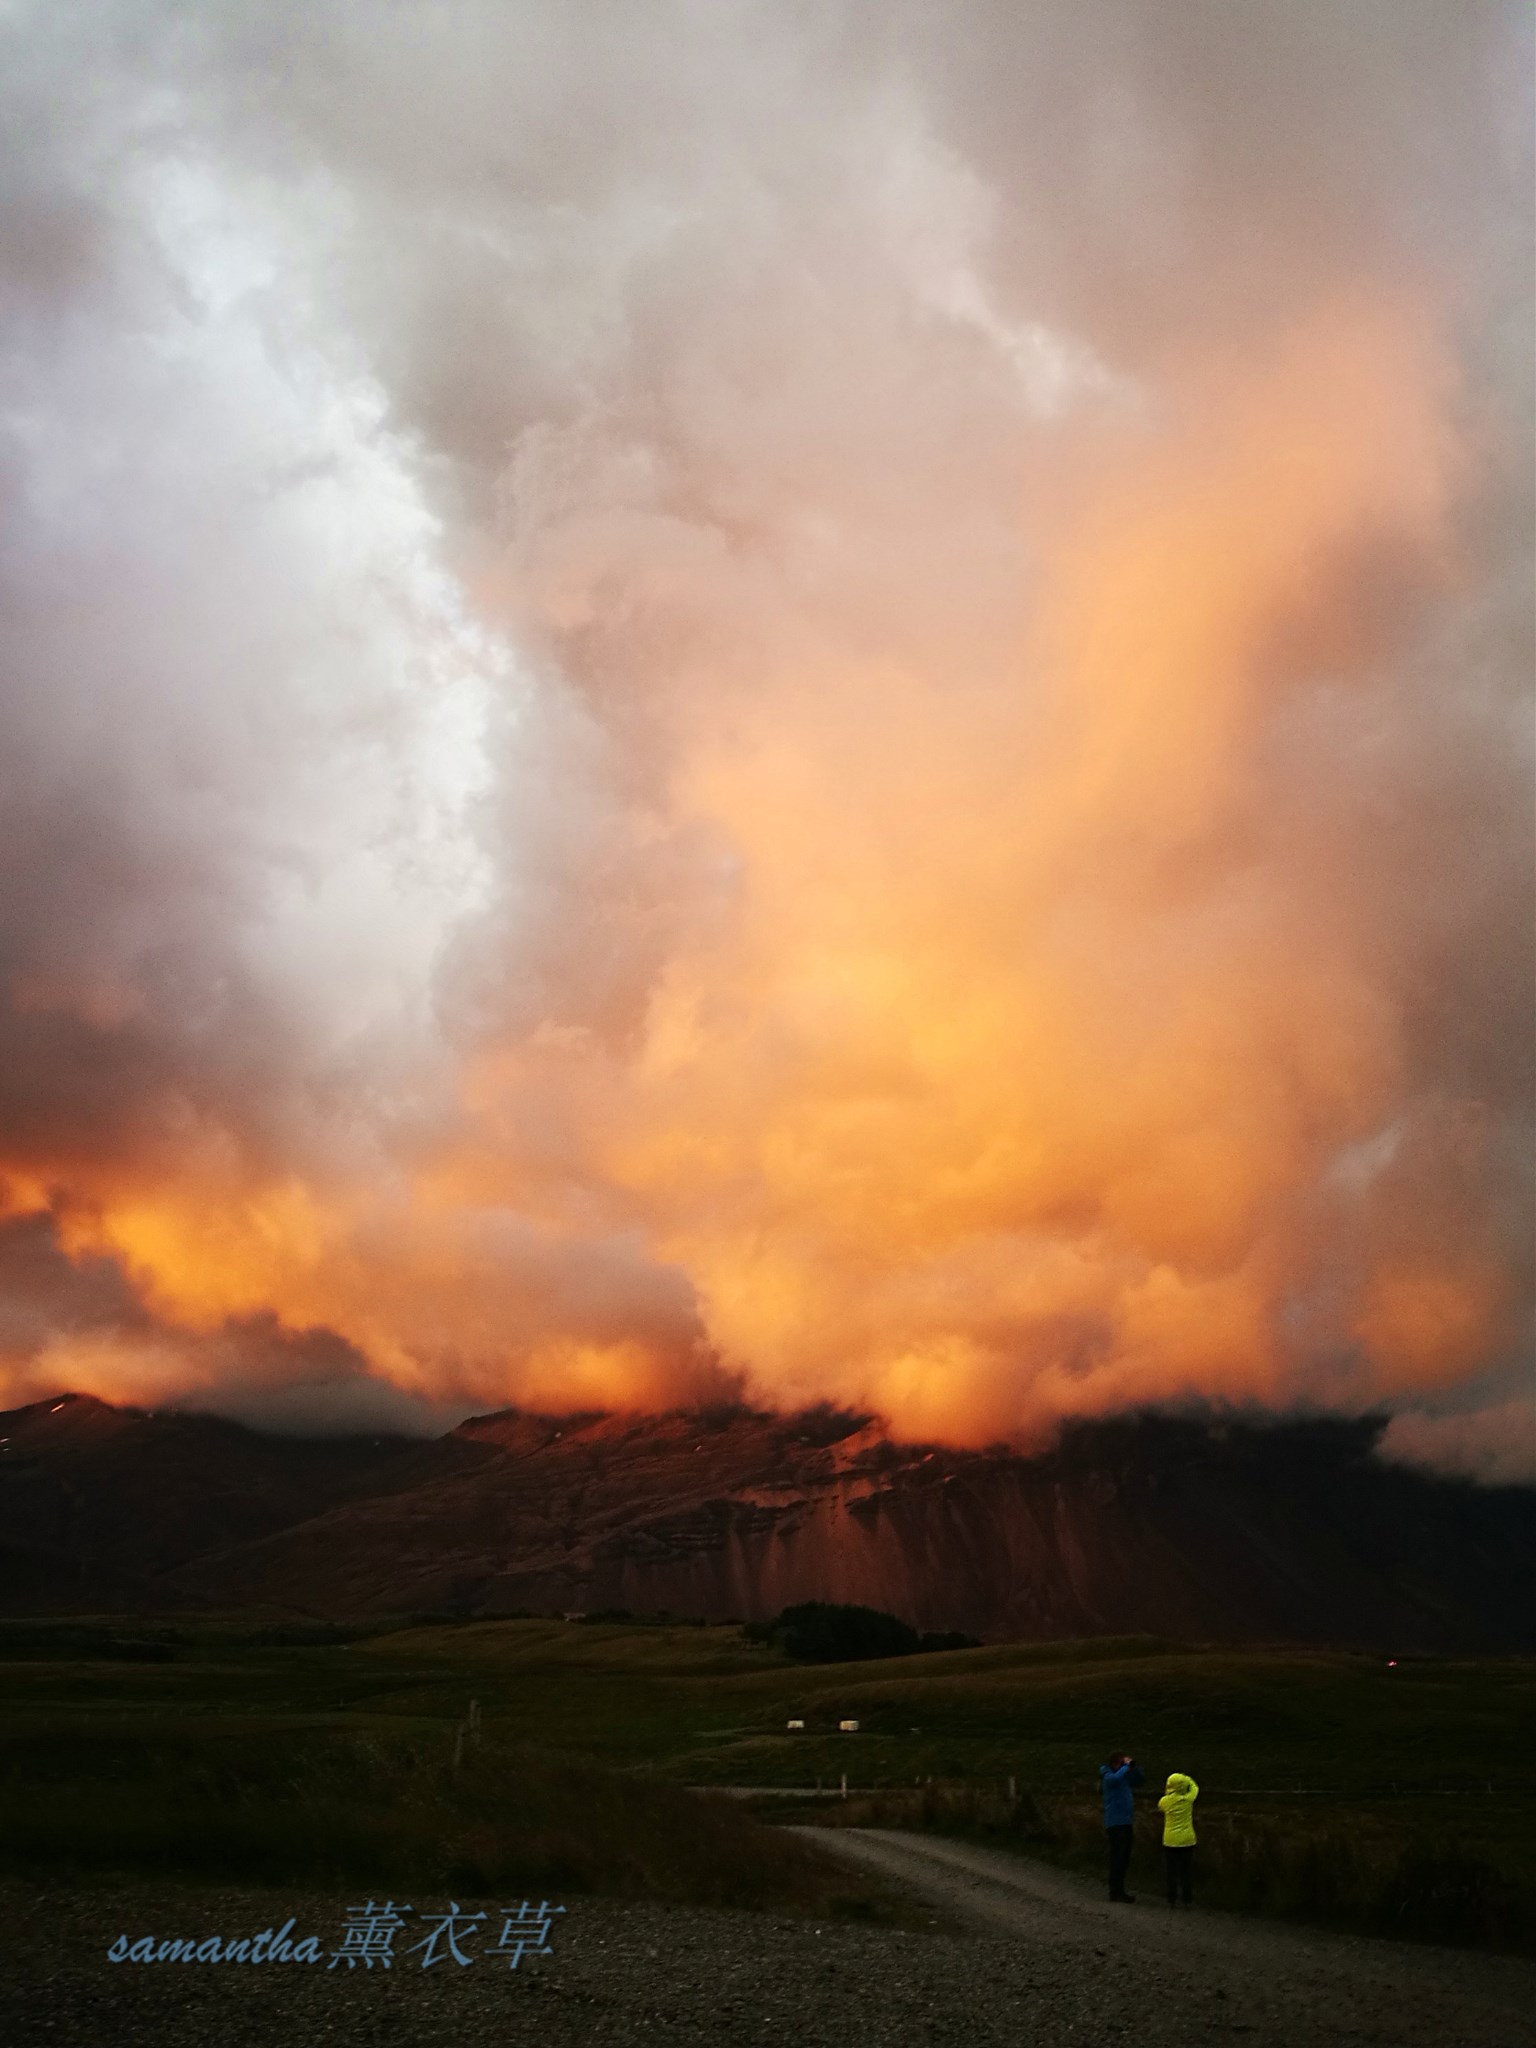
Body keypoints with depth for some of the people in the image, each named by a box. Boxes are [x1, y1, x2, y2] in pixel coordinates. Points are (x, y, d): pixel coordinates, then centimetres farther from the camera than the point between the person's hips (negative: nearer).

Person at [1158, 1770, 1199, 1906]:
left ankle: (1172, 1899, 9)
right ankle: (1188, 1899, 9)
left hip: (1170, 1841, 0)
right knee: (1187, 1872, 7)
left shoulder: (1165, 1801, -6)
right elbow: (1195, 1788, 13)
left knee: (1172, 1871, 7)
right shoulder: (1188, 1799, -8)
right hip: (1187, 1841, 0)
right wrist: (1187, 1778, 28)